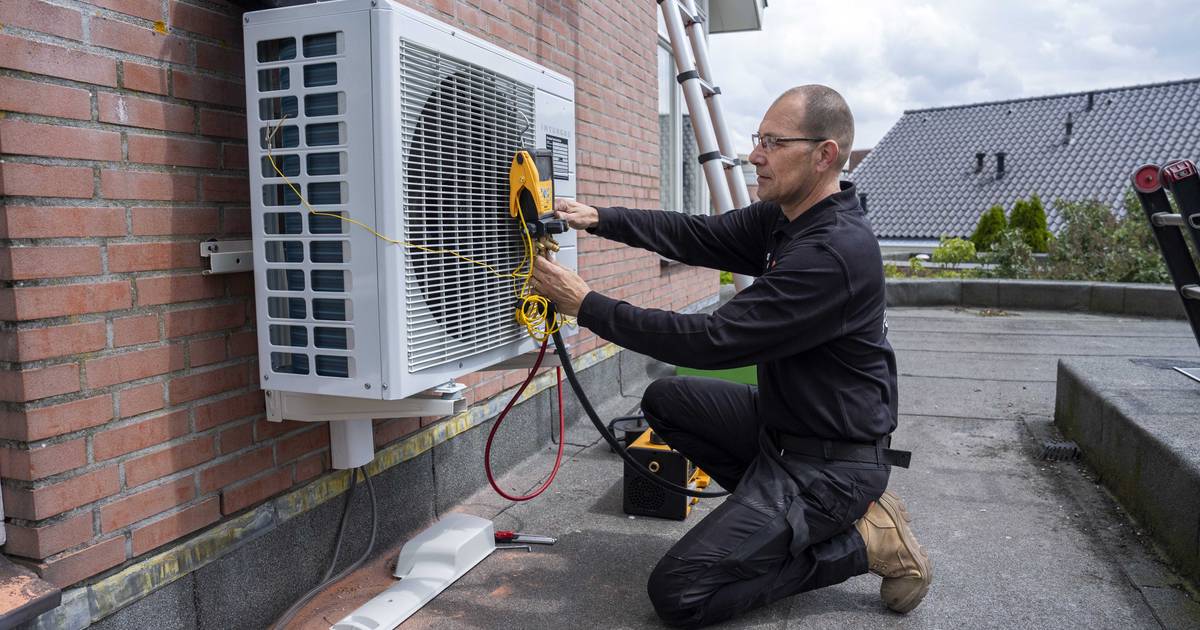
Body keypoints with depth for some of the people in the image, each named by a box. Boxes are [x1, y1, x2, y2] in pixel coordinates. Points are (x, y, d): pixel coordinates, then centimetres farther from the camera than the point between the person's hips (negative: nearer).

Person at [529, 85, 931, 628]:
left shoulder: (836, 252, -27)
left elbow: (715, 340, -28)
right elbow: (698, 236, 4)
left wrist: (588, 307, -23)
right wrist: (598, 218, -8)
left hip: (831, 461, -9)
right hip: (782, 423, 9)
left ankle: (864, 541, -1)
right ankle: (783, 513, 11)